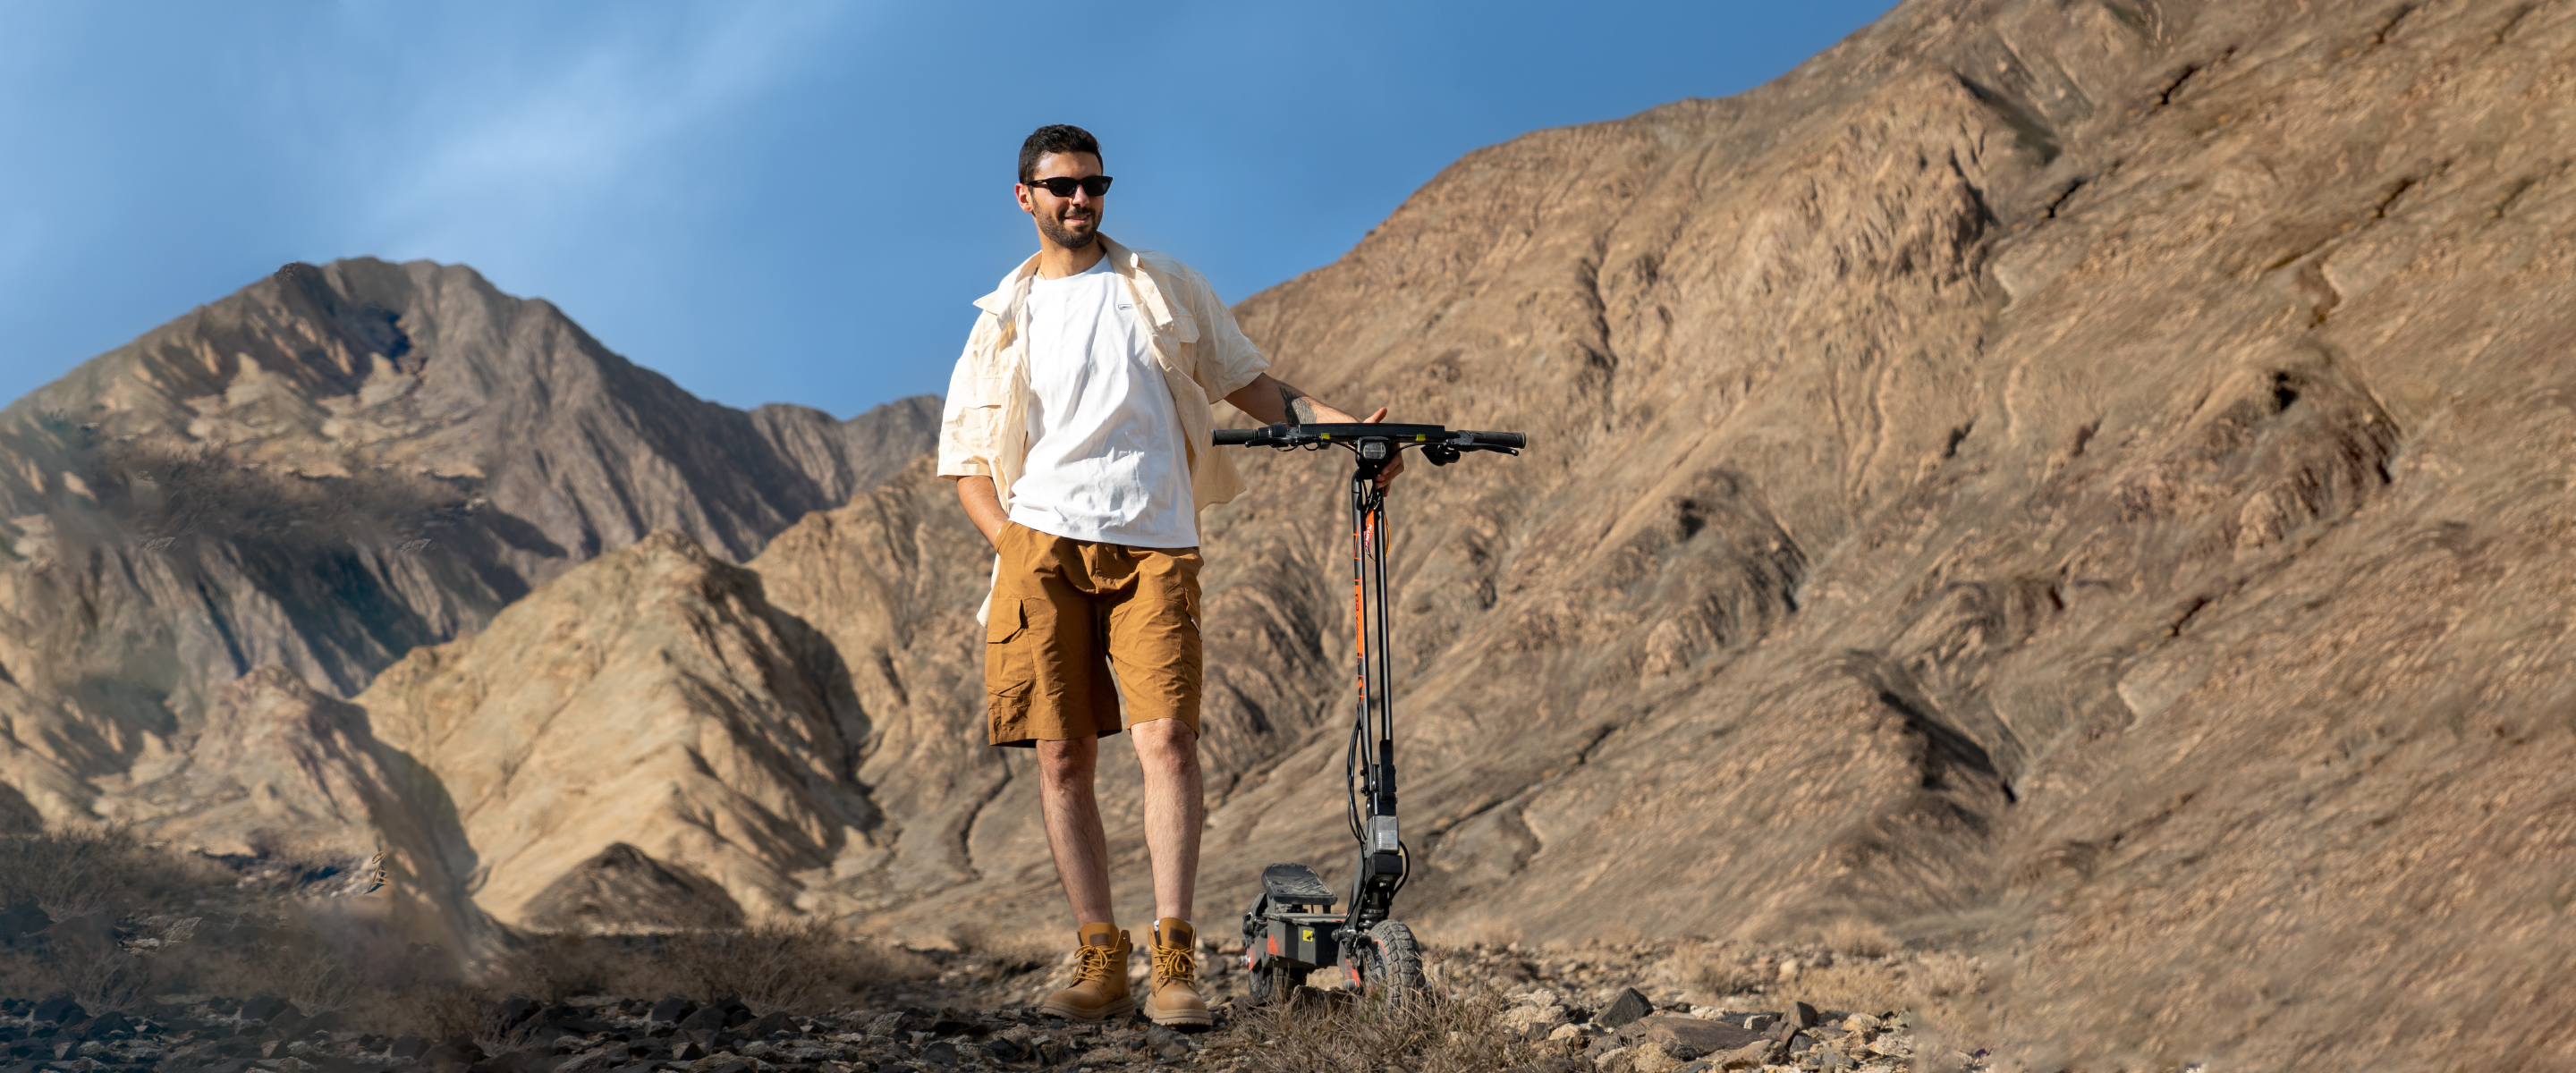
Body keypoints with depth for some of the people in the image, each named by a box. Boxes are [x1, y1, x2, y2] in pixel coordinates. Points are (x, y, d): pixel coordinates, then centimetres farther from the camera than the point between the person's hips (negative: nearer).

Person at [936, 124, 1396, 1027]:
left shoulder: (1161, 288, 15)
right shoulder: (1003, 319, 17)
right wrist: (1008, 539, 0)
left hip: (1152, 545, -1)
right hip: (1042, 545, 2)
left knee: (1167, 739, -16)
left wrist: (1346, 427, 0)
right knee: (1063, 757, -3)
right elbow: (965, 457, 18)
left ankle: (1173, 962, -18)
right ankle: (1100, 962, 1)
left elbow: (1247, 381, 16)